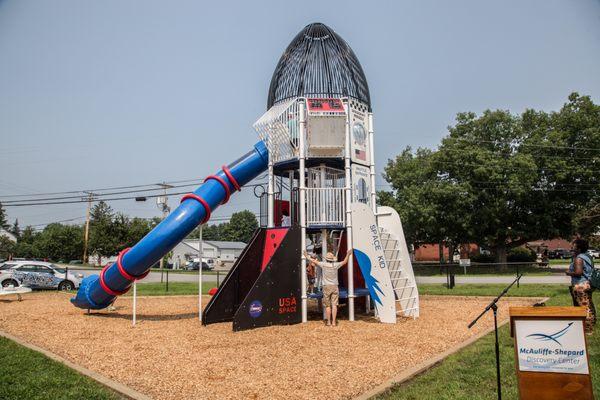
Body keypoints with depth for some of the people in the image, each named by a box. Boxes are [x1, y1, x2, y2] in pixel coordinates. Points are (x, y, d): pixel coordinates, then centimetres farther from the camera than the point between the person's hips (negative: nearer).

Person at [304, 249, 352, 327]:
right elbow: (345, 262, 15)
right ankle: (333, 322, -1)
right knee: (334, 305, 1)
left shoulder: (323, 264, -7)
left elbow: (313, 260, 4)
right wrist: (348, 254, 29)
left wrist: (307, 256, 19)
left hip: (326, 287, -1)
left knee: (328, 305, 6)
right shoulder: (335, 265, -2)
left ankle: (329, 322, 7)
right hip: (335, 287, 1)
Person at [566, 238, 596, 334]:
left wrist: (569, 273, -9)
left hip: (580, 285, -10)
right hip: (588, 284, 10)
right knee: (589, 306, 18)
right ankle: (591, 325, 29)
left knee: (583, 307, -4)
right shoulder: (588, 257, 12)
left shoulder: (578, 258, -17)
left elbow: (578, 272, -26)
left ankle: (587, 329, 2)